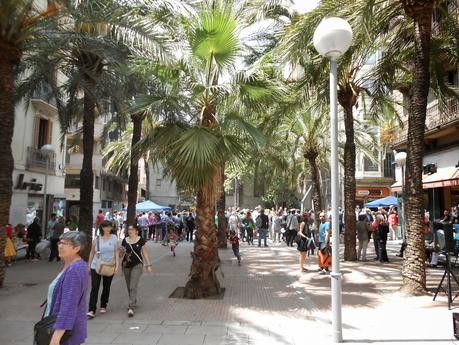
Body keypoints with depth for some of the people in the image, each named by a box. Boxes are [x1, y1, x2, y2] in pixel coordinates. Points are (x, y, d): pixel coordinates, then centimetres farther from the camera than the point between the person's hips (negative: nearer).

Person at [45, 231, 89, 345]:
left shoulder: (74, 270, -23)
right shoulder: (71, 266, 9)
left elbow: (68, 305, -28)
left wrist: (57, 335, -28)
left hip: (67, 331, -9)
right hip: (67, 328, 9)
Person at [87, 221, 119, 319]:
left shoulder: (114, 238, -1)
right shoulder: (97, 238, 0)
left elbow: (116, 252, -1)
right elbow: (92, 252, 9)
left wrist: (117, 265, -7)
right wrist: (89, 265, 9)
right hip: (96, 266, 0)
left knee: (106, 287, 12)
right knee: (94, 288, -7)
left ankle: (103, 306, 31)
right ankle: (92, 311, -4)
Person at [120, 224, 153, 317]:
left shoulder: (140, 240, -3)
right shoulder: (125, 241, 3)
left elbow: (145, 253, 3)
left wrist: (148, 265, 1)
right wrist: (122, 252, -14)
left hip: (137, 265, -4)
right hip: (126, 265, 4)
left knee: (133, 286, -12)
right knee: (129, 287, 15)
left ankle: (131, 308, -11)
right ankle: (134, 302, 36)